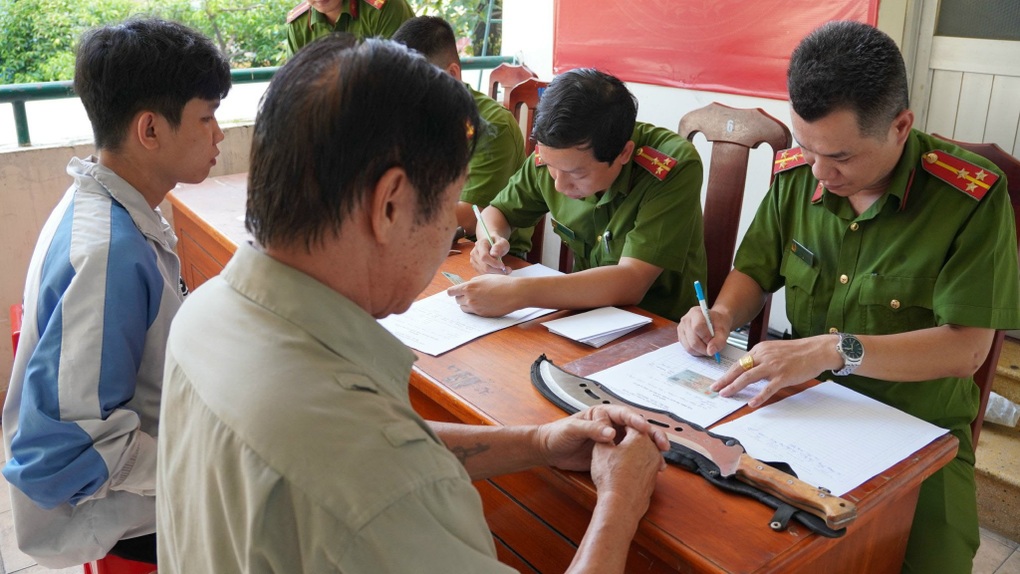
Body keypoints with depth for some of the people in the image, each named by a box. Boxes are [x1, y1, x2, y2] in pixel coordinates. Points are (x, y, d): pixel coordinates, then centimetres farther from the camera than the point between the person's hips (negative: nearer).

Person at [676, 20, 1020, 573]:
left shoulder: (971, 196, -14)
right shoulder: (795, 174, -1)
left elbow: (966, 348, -16)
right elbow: (754, 271, 11)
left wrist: (834, 350, -27)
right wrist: (721, 315, -10)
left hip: (919, 430, -2)